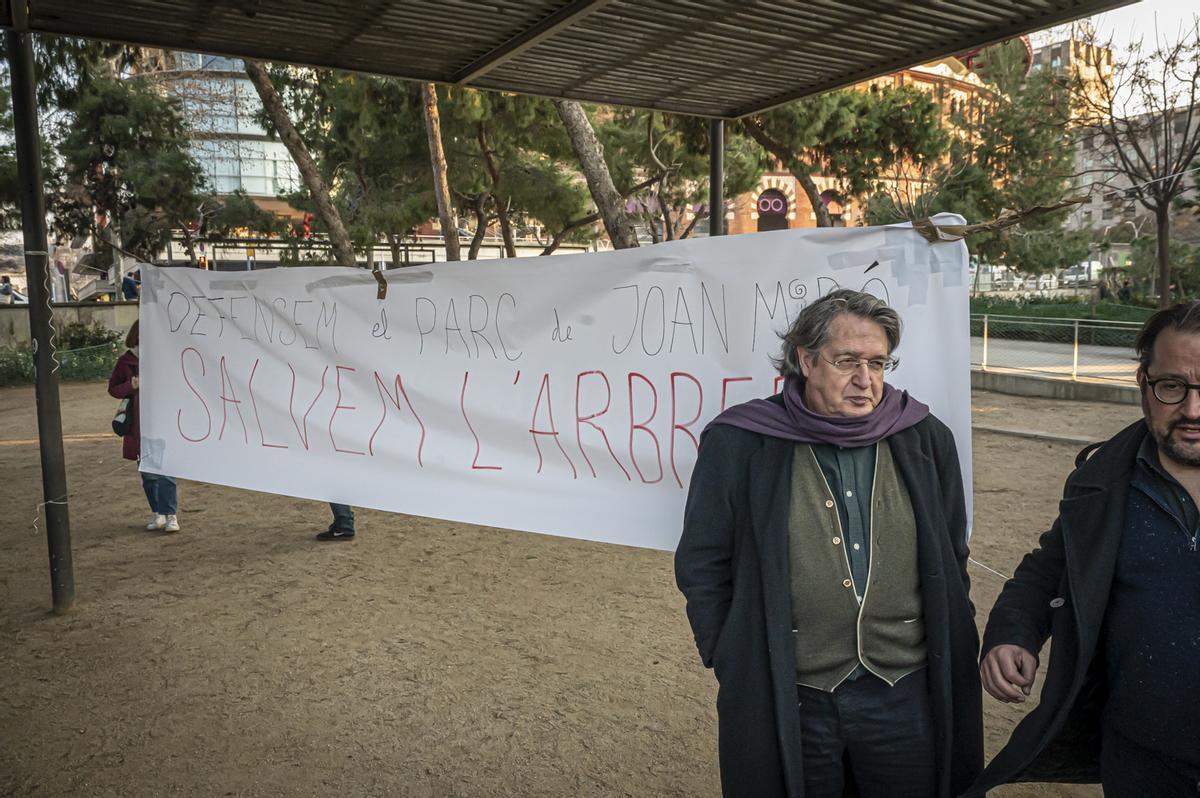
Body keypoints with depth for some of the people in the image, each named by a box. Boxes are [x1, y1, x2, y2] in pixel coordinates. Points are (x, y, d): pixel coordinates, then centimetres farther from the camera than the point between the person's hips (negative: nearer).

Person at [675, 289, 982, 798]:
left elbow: (952, 562, 11)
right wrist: (734, 667, -2)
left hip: (910, 698, 3)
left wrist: (947, 658, 9)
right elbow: (702, 566, -2)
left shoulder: (925, 439, 1)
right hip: (782, 702, -2)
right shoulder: (738, 444, -8)